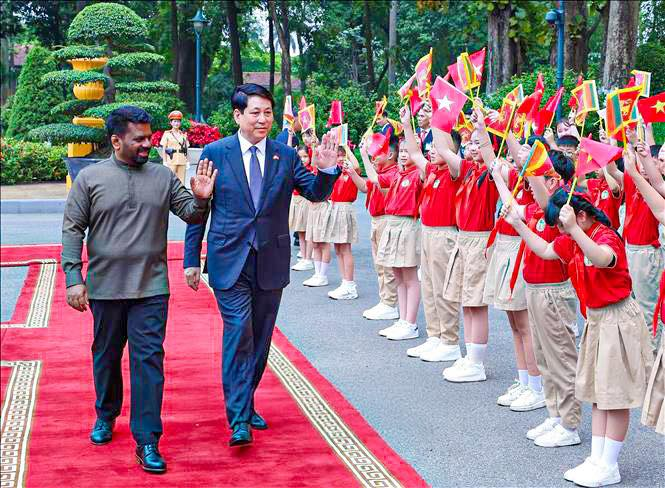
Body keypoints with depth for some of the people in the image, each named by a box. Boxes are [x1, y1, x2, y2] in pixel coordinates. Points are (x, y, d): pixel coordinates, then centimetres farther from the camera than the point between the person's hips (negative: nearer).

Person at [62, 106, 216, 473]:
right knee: (106, 356, 15)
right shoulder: (90, 178, -1)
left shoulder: (163, 177, 5)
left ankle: (147, 442, -2)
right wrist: (73, 279, -6)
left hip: (151, 289, 0)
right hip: (105, 287, 0)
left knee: (149, 359, -5)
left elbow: (190, 215, 8)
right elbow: (73, 230, 0)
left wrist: (200, 199, -13)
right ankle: (106, 416, 39)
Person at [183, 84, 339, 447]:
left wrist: (326, 169, -18)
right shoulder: (216, 152, -2)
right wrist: (191, 259, 1)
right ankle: (238, 420, -11)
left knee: (260, 338, 12)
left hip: (271, 261, 4)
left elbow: (315, 194, 4)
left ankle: (246, 405, 27)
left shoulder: (286, 155, 5)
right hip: (229, 260, -3)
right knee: (239, 334, -12)